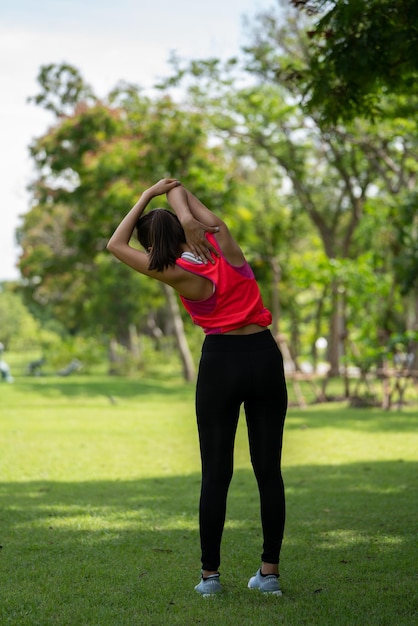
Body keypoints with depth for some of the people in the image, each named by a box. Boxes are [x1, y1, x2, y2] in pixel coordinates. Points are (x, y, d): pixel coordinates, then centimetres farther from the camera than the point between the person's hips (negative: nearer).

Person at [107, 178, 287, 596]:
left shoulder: (179, 275, -8)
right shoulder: (221, 240, 0)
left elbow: (117, 244, 2)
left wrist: (148, 195, 4)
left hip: (221, 362, -3)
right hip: (265, 357, 4)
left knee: (215, 474, 4)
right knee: (269, 470, 5)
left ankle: (210, 574, 6)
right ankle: (269, 572, 7)